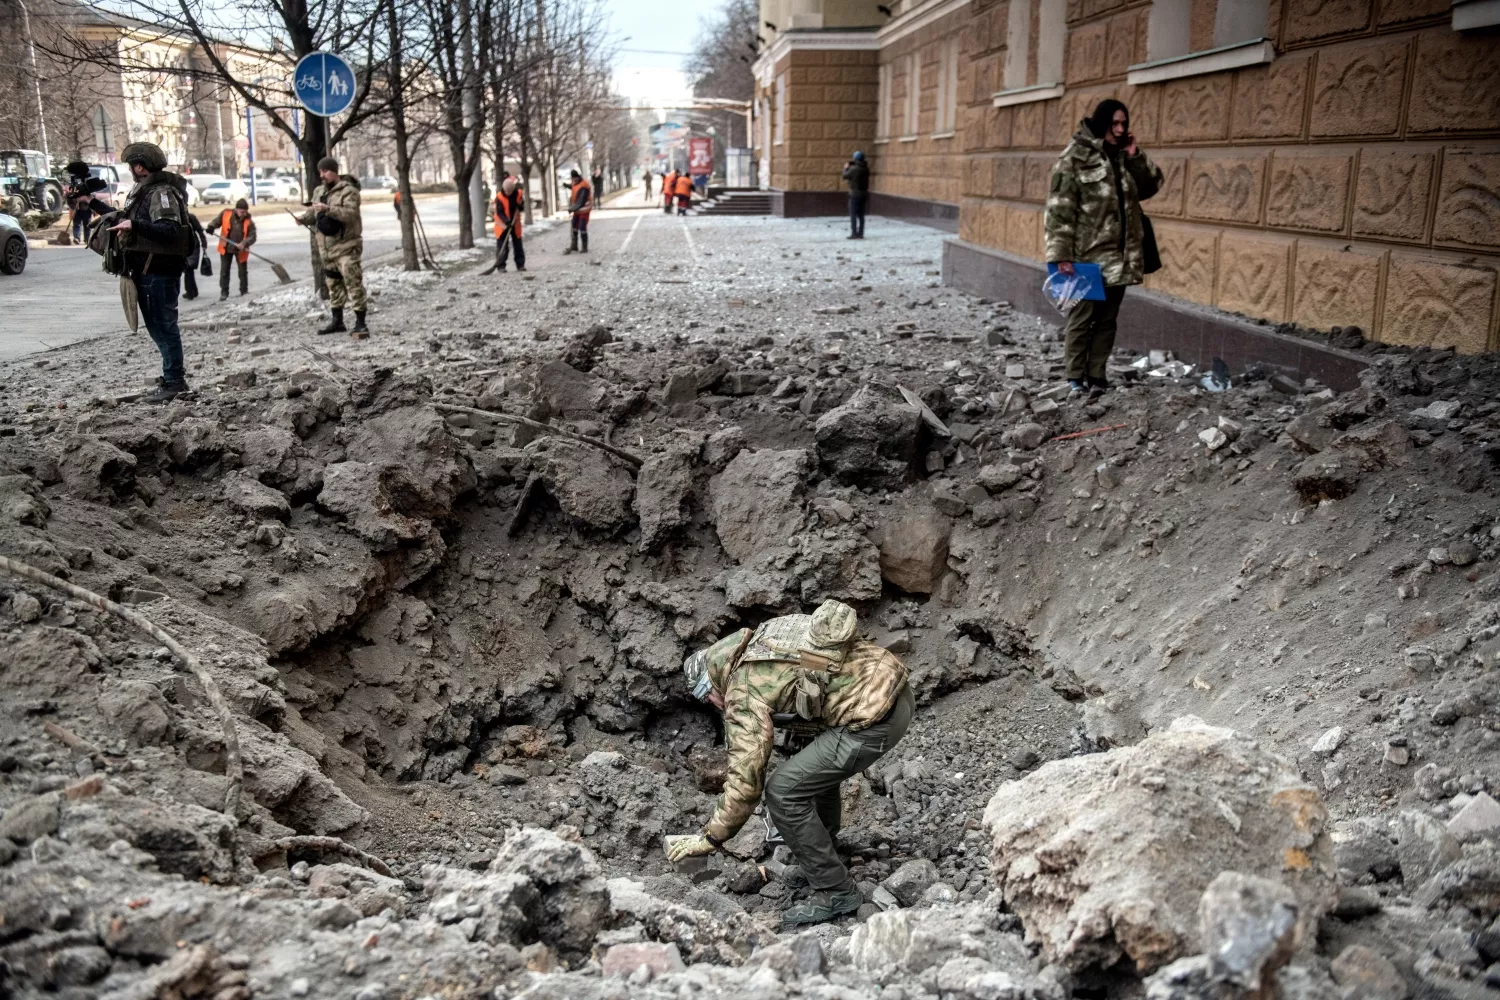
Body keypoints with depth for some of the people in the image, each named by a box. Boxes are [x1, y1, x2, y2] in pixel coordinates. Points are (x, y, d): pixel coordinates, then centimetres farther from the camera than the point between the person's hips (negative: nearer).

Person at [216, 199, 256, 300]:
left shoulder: (249, 222, -13)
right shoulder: (226, 214, -10)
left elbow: (252, 236, -16)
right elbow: (217, 221, 3)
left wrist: (244, 243, -34)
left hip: (241, 250, -1)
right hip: (226, 248, 1)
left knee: (243, 271, 10)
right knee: (224, 271, 6)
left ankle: (244, 291, 25)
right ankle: (224, 292, 16)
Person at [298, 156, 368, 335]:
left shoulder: (348, 191, -9)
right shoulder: (319, 191, 15)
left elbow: (350, 214, -21)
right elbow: (312, 214, 19)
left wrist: (328, 209, -30)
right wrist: (303, 218, -2)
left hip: (346, 246, -8)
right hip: (326, 247, 8)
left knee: (353, 283, -12)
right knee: (333, 284, 14)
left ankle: (360, 322, -10)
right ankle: (337, 321, 22)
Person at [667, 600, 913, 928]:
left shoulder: (745, 692, -7)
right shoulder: (764, 635, 17)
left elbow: (746, 780, -10)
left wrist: (709, 838, 1)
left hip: (874, 719, -10)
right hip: (894, 687, 10)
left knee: (783, 793, -2)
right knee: (818, 766, 30)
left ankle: (834, 893, 7)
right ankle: (819, 860, 44)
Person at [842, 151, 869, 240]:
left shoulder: (853, 169, -17)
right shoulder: (866, 168, 4)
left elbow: (845, 176, -6)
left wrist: (846, 168, 13)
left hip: (855, 194, -7)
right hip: (864, 193, 7)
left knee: (853, 214, -2)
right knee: (861, 215, 11)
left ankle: (854, 233, -5)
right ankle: (860, 233, 13)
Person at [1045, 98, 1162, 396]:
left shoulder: (1124, 157, 12)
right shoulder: (1075, 157, -7)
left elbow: (1152, 185, 14)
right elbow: (1059, 208, -11)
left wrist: (1135, 156, -1)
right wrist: (1062, 254, -17)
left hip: (1118, 256, 6)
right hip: (1088, 256, -6)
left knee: (1107, 318, 9)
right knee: (1082, 317, -1)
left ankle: (1096, 376, 17)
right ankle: (1075, 378, 7)